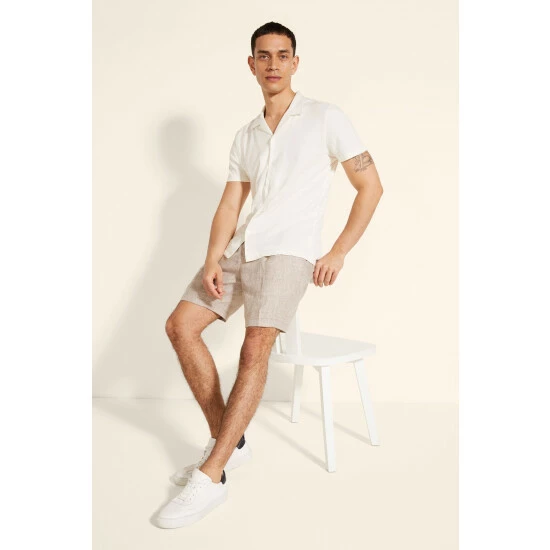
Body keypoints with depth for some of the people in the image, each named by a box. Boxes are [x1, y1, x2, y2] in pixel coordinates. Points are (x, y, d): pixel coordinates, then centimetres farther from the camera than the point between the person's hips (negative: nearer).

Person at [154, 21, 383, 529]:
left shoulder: (325, 119, 3)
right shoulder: (245, 137, 19)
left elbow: (371, 186, 1)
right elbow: (229, 205, 11)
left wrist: (339, 251, -7)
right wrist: (213, 259, -7)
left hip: (290, 249, -6)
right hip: (241, 247, 7)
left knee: (256, 345, -24)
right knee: (181, 324, -5)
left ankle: (211, 478, -19)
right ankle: (229, 442, 5)